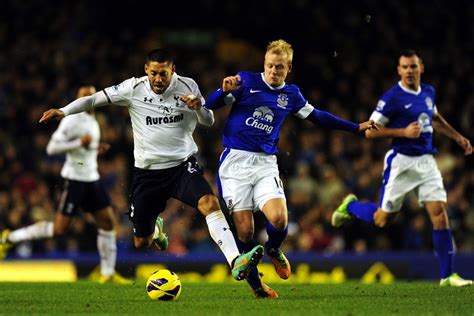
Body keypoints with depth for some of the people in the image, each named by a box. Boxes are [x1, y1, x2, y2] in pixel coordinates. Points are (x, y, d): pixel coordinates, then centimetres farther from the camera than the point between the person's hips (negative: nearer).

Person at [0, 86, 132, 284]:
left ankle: (108, 273, 9)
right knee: (59, 229, -9)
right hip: (75, 178, -8)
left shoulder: (93, 122, 15)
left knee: (108, 222, 2)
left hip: (92, 178, 8)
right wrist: (80, 142, -22)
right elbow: (52, 148, -18)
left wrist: (96, 148, 10)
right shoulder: (72, 120, -12)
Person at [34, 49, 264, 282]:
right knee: (141, 243, 8)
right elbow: (94, 99, -1)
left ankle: (236, 262, -41)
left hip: (182, 166, -1)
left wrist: (199, 108, -16)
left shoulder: (187, 87, -3)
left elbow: (209, 121, 6)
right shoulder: (133, 89, -7)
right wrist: (63, 112, -14)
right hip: (147, 173, 1)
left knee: (210, 203, -32)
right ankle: (155, 228, 48)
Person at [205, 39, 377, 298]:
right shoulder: (246, 81, -1)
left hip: (266, 164, 3)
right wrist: (225, 91, -25)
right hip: (235, 161, -3)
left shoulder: (291, 95, 12)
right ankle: (254, 284, 14)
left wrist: (356, 127, 28)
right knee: (244, 229, -8)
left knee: (279, 218, -20)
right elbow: (210, 105, -3)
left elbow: (317, 116, 26)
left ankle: (273, 250, 15)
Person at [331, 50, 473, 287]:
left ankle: (447, 275, -3)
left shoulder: (428, 92, 9)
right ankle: (350, 206, 36)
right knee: (382, 220, 4)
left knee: (439, 214, -7)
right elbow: (370, 132, -12)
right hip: (401, 162, -5)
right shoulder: (392, 98, -12)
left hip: (426, 161, 5)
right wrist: (404, 131, -20)